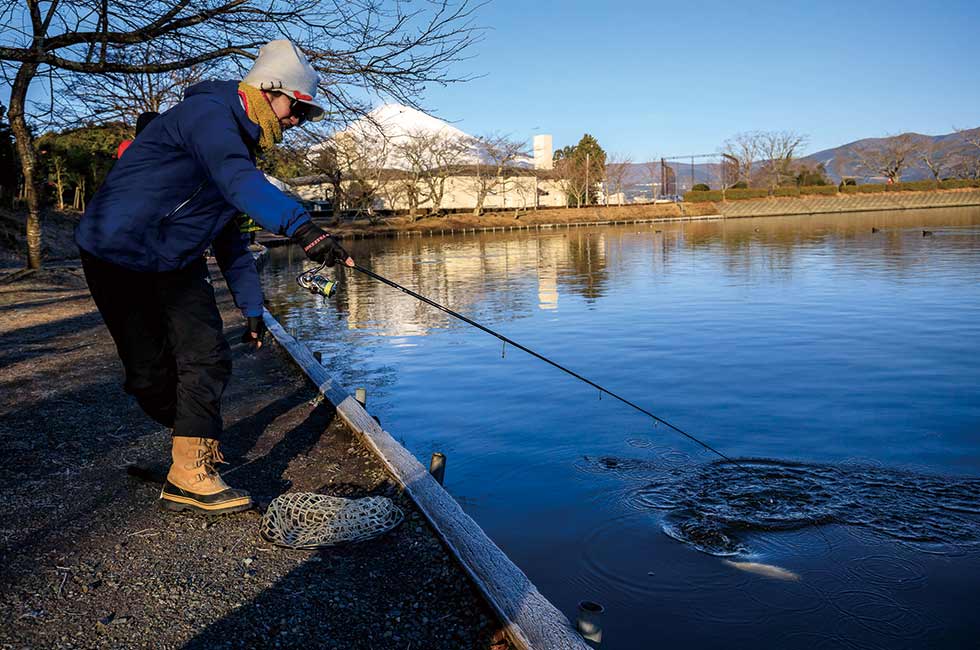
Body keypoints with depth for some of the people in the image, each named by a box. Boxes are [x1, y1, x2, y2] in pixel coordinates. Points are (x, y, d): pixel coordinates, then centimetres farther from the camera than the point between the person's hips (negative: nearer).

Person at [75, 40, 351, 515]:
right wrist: (302, 228, -56)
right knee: (151, 373, -3)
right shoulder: (206, 113, -17)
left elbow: (229, 235, 18)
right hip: (119, 258, -8)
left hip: (177, 263, 8)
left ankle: (191, 474, 3)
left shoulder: (239, 143, 13)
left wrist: (251, 306, 14)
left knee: (208, 359, -4)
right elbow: (239, 181, -41)